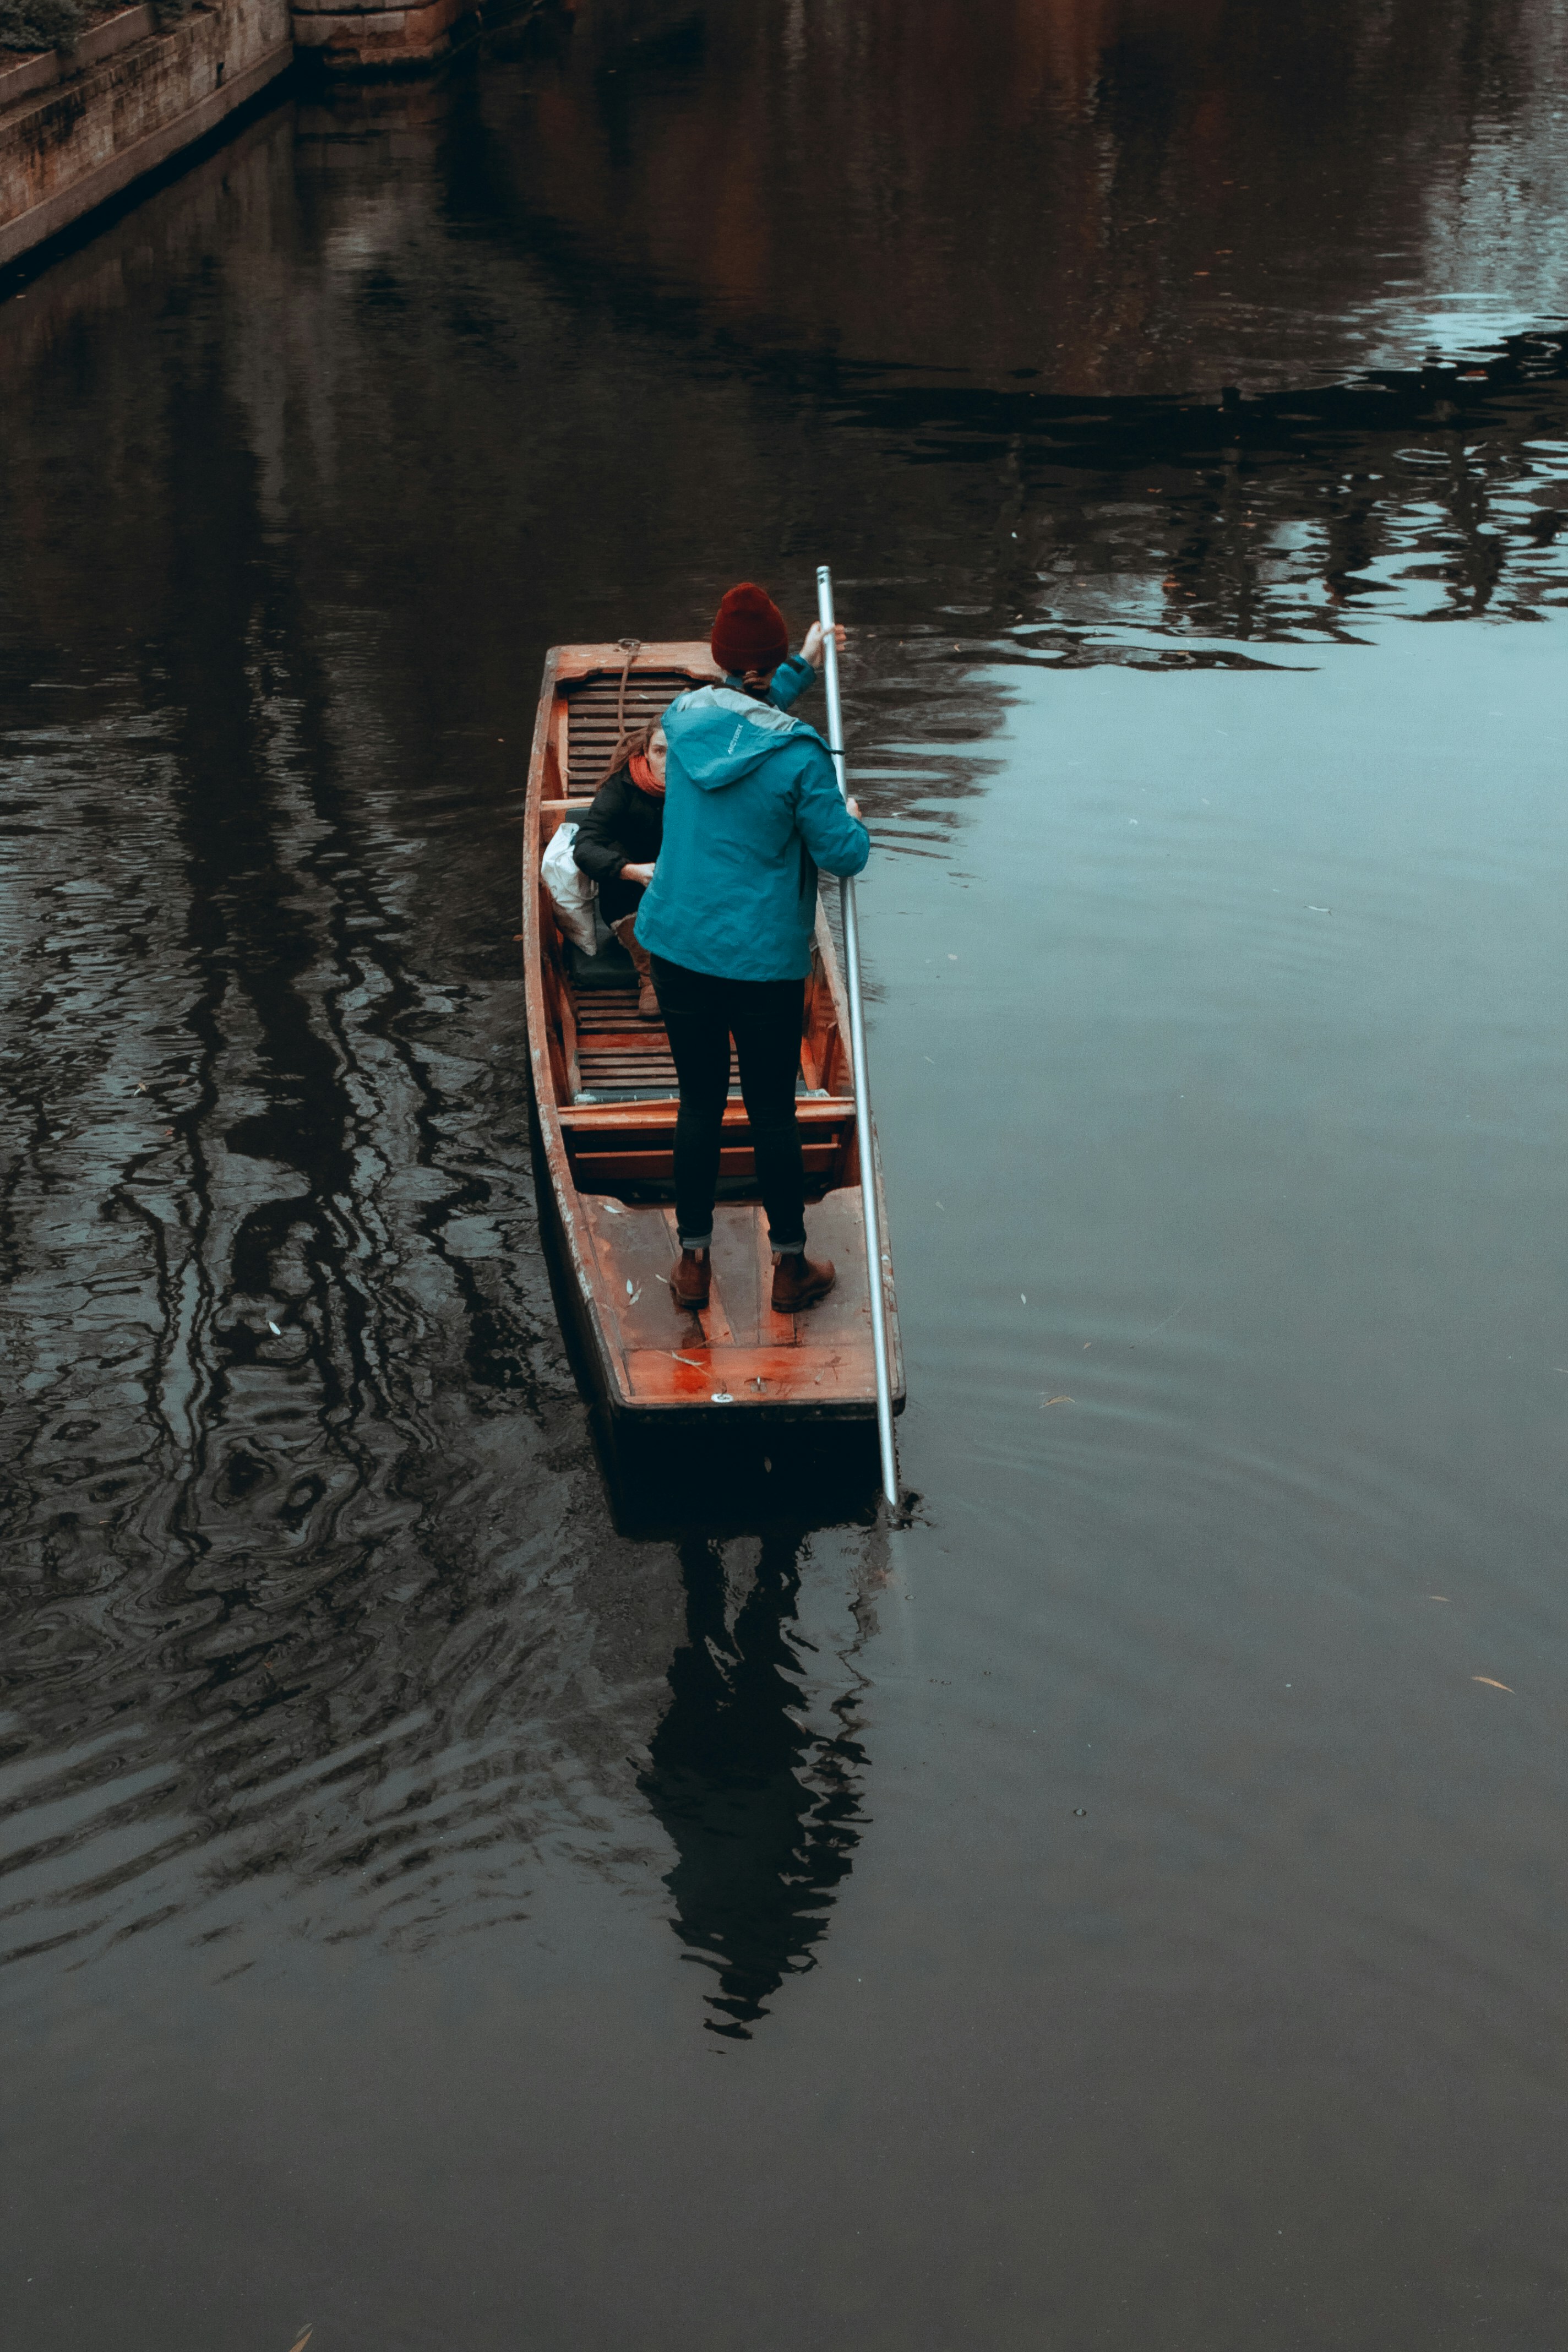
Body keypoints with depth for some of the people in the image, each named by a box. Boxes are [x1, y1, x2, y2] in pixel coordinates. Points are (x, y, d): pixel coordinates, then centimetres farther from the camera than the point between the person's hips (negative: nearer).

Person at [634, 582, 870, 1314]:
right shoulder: (798, 755, -16)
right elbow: (843, 855, -10)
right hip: (764, 963, -4)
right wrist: (853, 819, 11)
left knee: (698, 1103, 15)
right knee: (772, 1112, 8)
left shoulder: (684, 718, -1)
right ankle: (790, 1267, 21)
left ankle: (693, 1261, 22)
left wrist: (803, 668, 29)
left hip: (679, 946, 4)